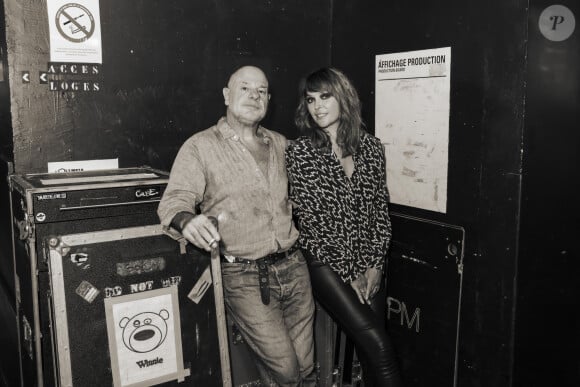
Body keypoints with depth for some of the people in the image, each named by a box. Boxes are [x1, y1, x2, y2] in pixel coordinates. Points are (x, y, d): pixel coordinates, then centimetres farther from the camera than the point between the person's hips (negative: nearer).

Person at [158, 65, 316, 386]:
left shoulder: (280, 144, 13)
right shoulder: (200, 147, -1)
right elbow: (174, 200, -11)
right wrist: (188, 221, -33)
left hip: (293, 267, 5)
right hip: (244, 276, -4)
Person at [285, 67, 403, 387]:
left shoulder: (371, 147, 5)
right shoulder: (299, 152, -6)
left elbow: (381, 210, 7)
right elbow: (311, 219, -9)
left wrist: (375, 265, -2)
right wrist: (349, 274, -10)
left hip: (368, 264, 4)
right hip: (325, 263, -4)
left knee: (370, 351, 3)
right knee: (378, 347, -12)